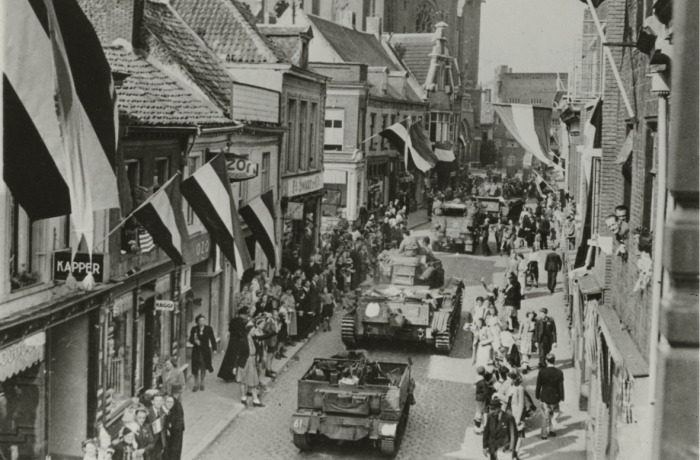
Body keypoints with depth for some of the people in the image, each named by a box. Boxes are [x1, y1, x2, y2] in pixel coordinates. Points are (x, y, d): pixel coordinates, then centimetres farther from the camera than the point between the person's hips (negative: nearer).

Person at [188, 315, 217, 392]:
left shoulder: (209, 329, -4)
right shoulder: (194, 329, -4)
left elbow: (212, 339, 1)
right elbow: (190, 339, -1)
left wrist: (214, 349, -4)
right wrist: (194, 341, -23)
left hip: (205, 350, 0)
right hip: (196, 351, 0)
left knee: (203, 368, 9)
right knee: (196, 368, -1)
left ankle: (202, 384, 24)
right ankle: (196, 384, 15)